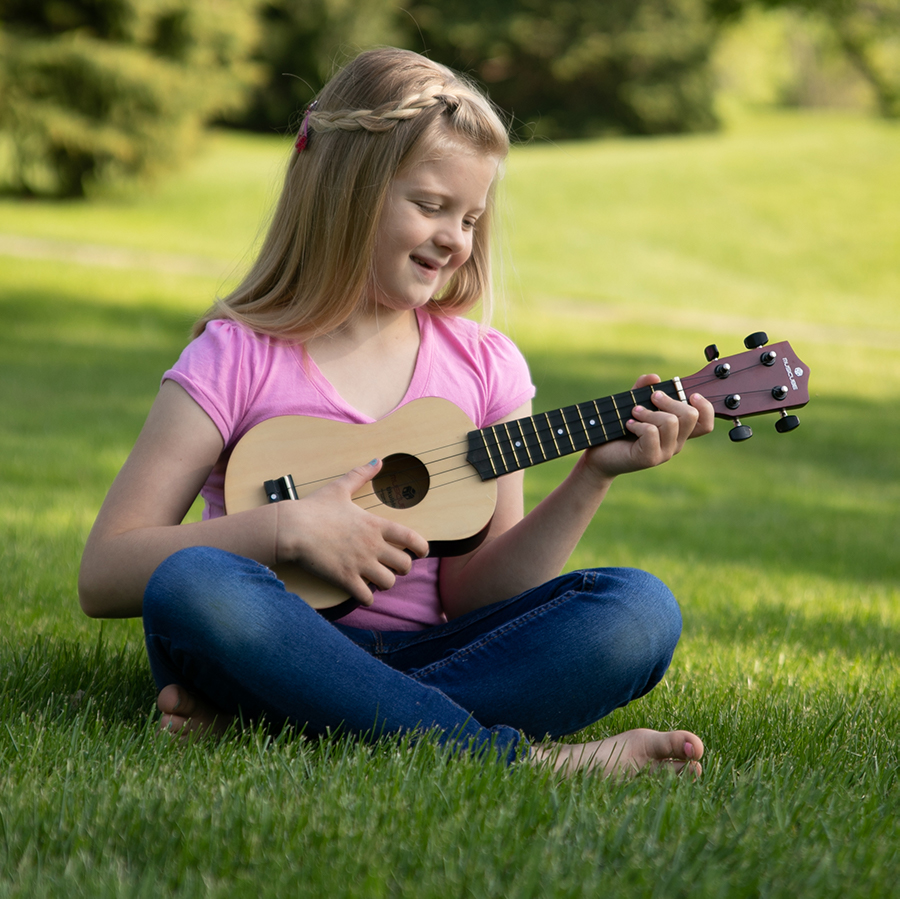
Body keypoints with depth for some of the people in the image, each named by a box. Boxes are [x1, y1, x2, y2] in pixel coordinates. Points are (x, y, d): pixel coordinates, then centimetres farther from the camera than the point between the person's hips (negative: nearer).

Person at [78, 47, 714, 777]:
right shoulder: (241, 359, -2)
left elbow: (474, 597, 5)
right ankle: (529, 760, -32)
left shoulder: (486, 366, 9)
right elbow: (103, 575, -8)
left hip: (426, 658, 4)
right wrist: (287, 528, -17)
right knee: (190, 586, -36)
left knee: (641, 611, -20)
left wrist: (591, 480, -7)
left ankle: (252, 719, -28)